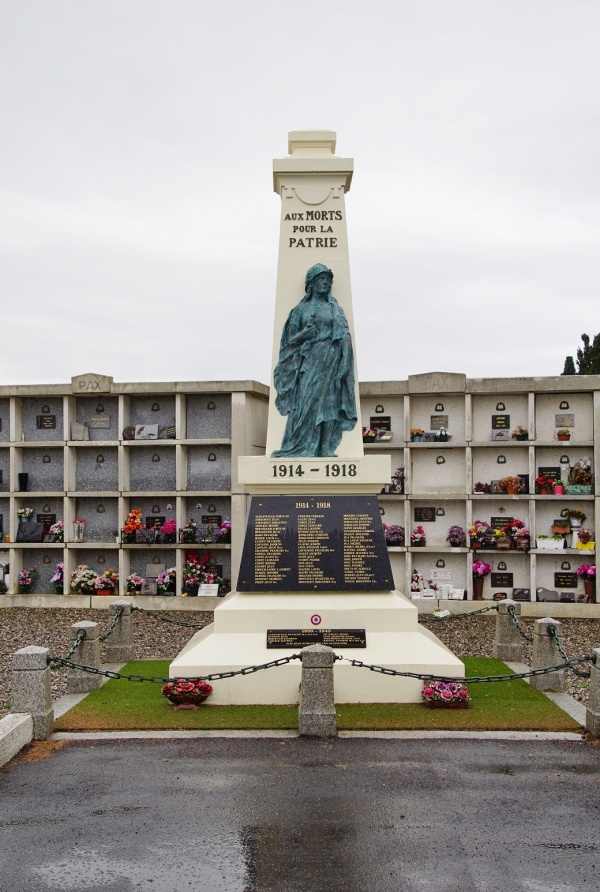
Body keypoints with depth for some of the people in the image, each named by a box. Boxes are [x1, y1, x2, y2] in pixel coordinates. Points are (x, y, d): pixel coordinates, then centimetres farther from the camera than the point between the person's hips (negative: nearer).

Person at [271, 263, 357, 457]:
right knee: (304, 403, -9)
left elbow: (345, 337, 3)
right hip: (307, 362, 0)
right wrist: (303, 334, -12)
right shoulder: (301, 308, 10)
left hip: (330, 361, 1)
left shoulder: (335, 308, 11)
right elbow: (290, 339, 9)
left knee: (327, 404, -4)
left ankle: (324, 449, -3)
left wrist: (345, 363, -9)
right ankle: (298, 448, -7)